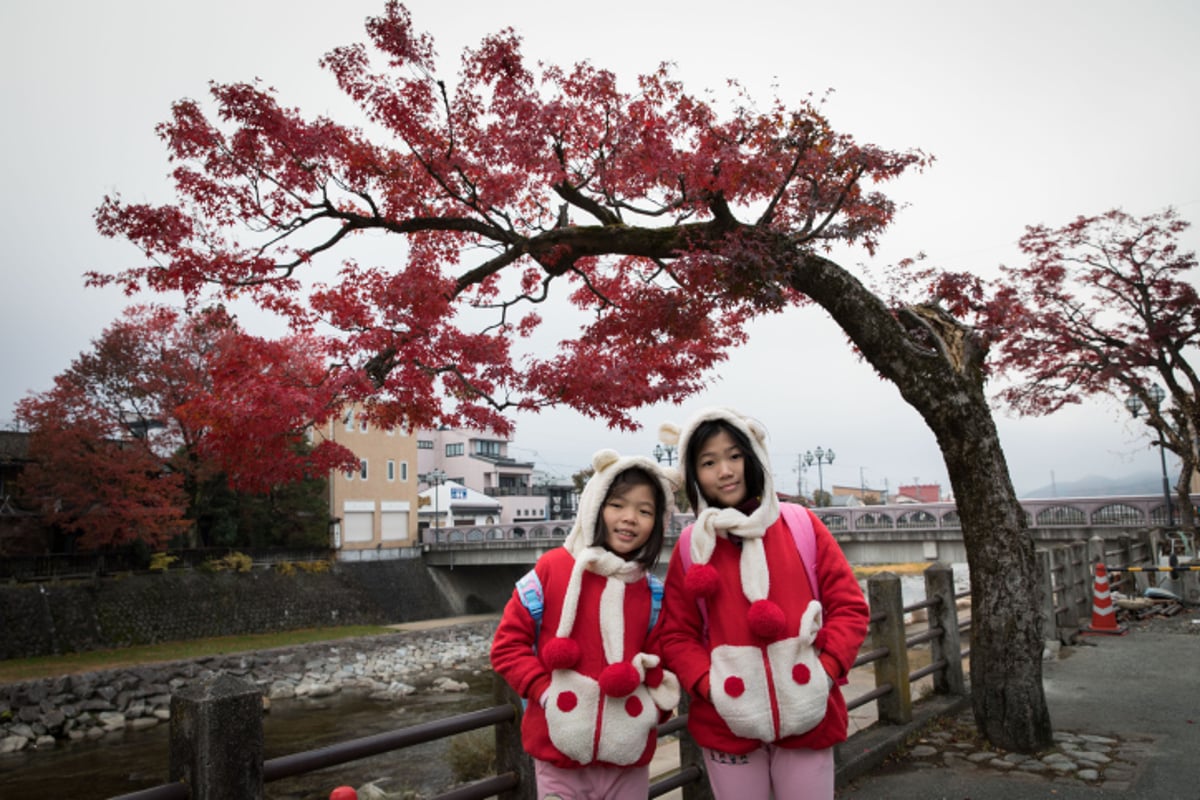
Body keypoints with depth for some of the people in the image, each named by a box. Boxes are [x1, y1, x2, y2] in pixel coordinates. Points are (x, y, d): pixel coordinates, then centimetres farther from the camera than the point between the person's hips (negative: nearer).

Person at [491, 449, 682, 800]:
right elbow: (508, 644, -4)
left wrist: (653, 706, -7)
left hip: (628, 760, 3)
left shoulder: (654, 594, 2)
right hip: (559, 754, -2)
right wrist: (546, 691, -13)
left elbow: (663, 664, 10)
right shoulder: (552, 568, -7)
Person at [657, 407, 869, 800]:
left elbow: (849, 606, 2)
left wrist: (827, 668, -11)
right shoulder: (691, 547, -1)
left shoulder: (802, 526, -1)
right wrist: (708, 684, -13)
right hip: (728, 724, 0)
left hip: (807, 718, 0)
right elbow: (677, 635, 2)